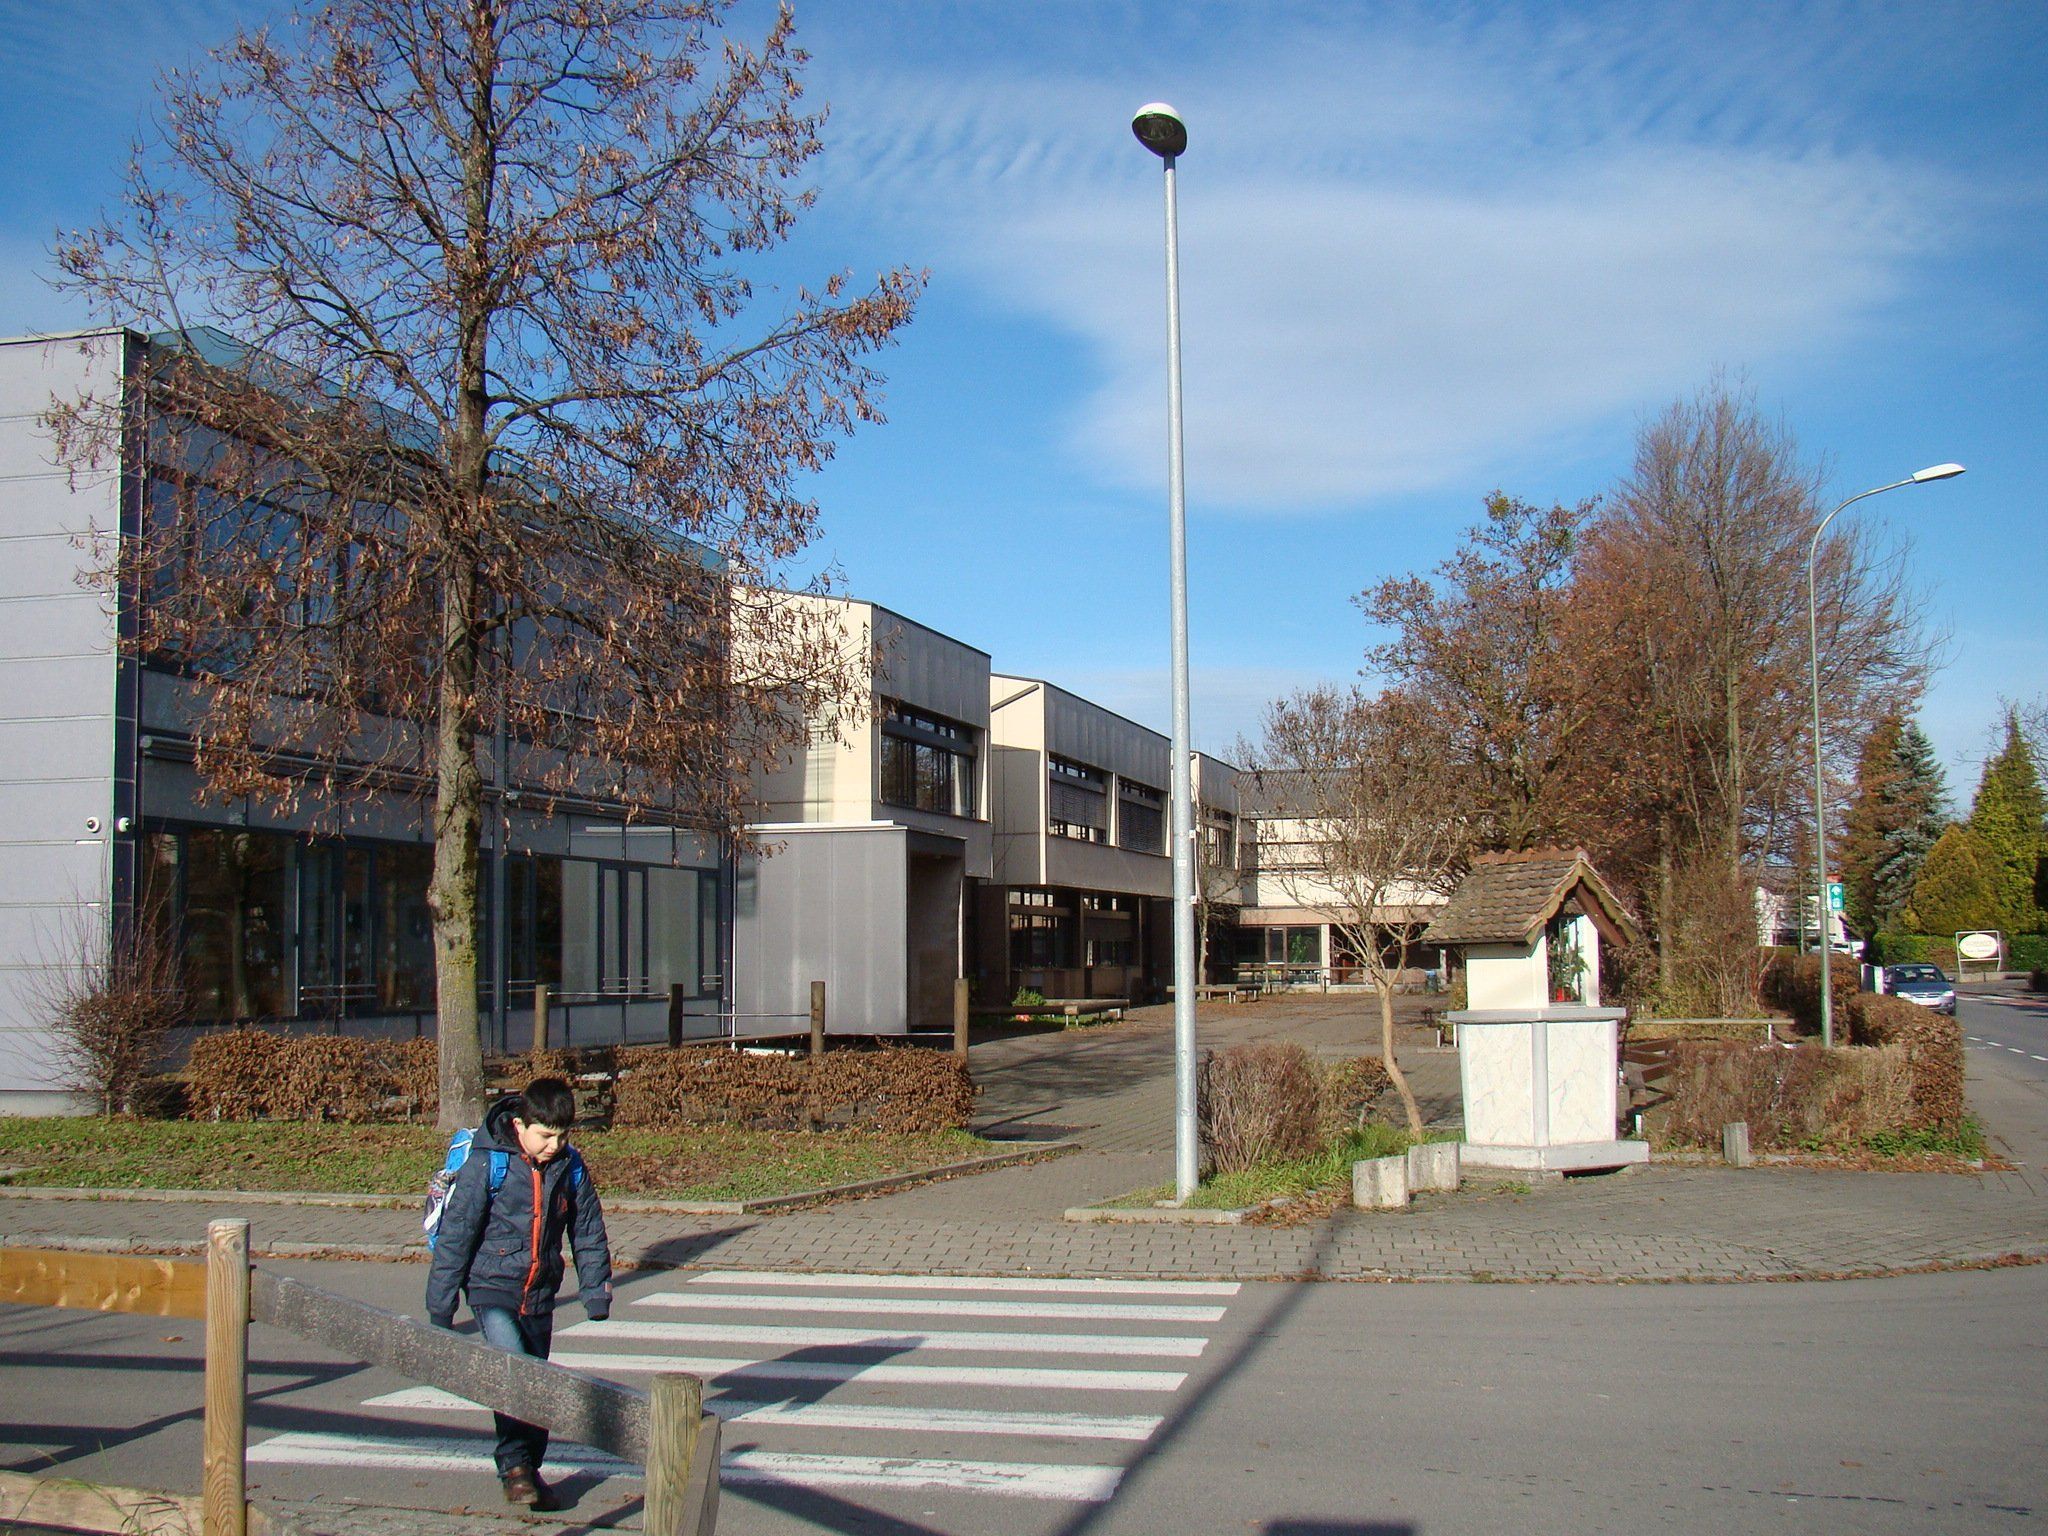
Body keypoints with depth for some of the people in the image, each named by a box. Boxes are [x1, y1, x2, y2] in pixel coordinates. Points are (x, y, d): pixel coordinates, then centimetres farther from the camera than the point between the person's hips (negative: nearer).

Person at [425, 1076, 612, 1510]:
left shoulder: (570, 1168, -1)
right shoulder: (485, 1164, -14)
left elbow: (589, 1235, 11)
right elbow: (455, 1234, -10)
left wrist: (597, 1292, 12)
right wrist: (440, 1308, -7)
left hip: (540, 1295, 5)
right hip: (492, 1286, -5)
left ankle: (529, 1470, 25)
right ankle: (514, 1464, -12)